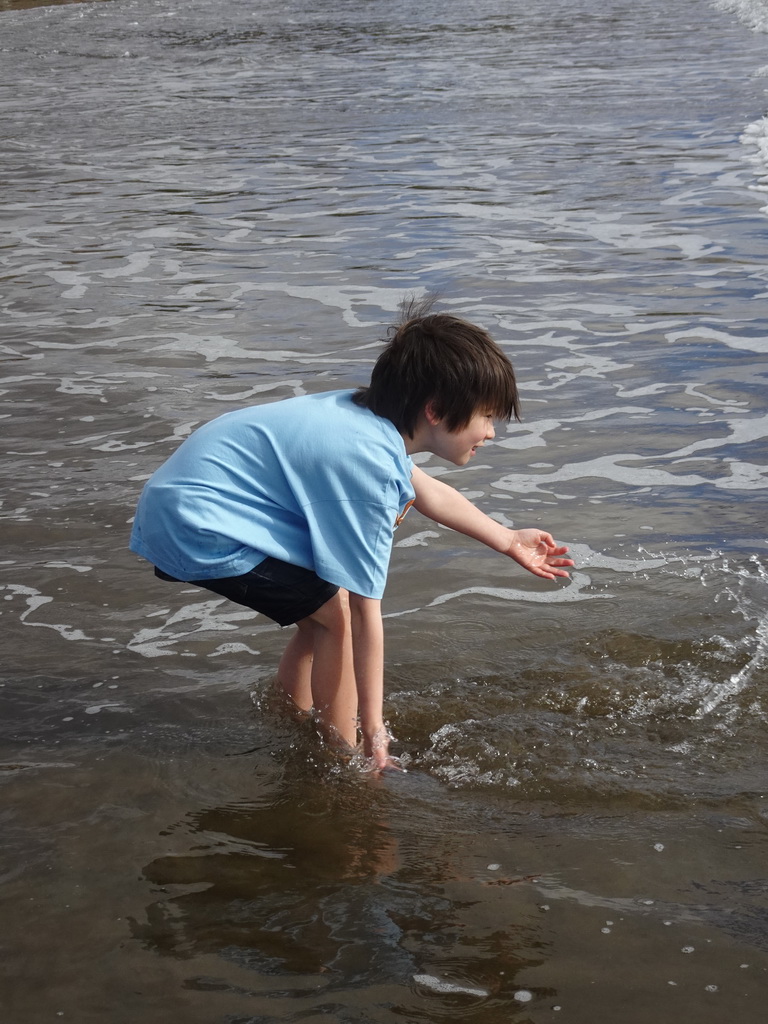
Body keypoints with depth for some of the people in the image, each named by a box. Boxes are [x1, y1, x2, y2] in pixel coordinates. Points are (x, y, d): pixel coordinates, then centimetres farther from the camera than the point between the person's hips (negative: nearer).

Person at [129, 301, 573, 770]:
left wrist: (508, 540, 33)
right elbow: (366, 615, -21)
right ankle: (341, 756, 4)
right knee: (339, 612, -8)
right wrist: (372, 731, -15)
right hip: (196, 531, -10)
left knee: (326, 609, 17)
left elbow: (426, 490, 25)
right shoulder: (368, 466, -24)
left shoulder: (372, 418, 3)